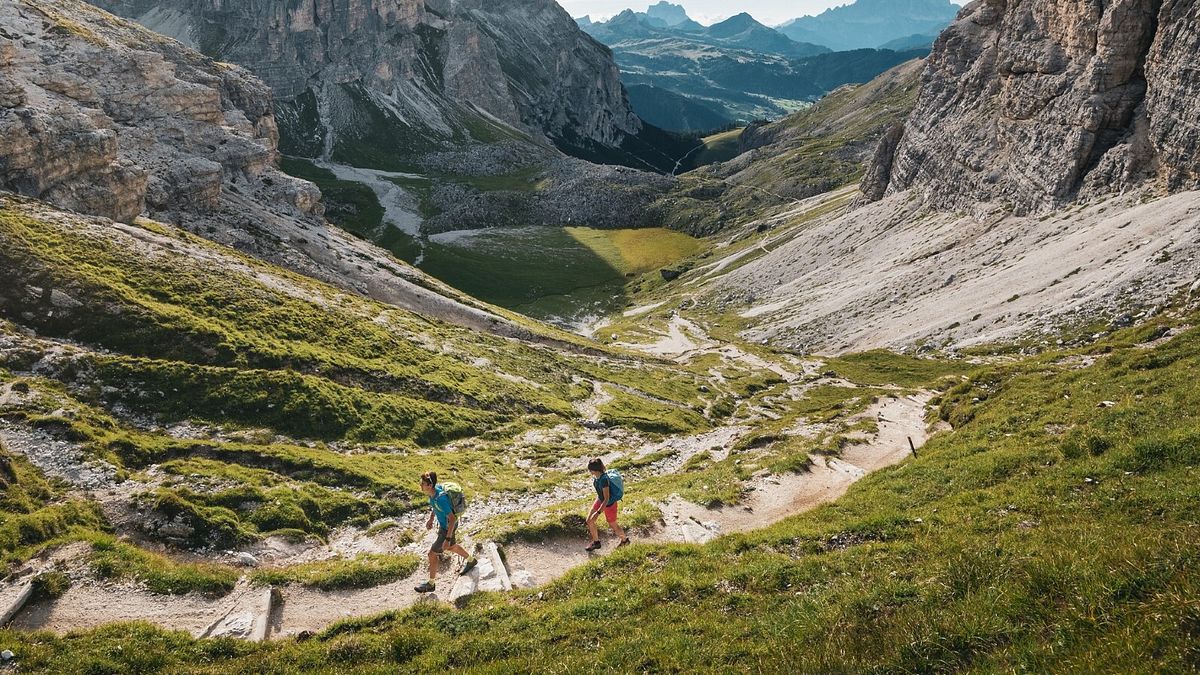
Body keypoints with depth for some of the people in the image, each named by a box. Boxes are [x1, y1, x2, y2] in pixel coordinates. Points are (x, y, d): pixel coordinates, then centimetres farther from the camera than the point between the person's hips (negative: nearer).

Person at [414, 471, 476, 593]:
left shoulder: (440, 499, -38)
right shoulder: (435, 489, -13)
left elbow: (452, 518, -32)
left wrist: (447, 539, -28)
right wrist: (431, 519, 10)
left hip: (448, 528, -9)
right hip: (442, 524, 9)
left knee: (432, 553, 2)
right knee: (450, 547, 30)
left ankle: (431, 584, 20)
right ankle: (471, 560, 54)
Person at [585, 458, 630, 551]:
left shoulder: (604, 480, -37)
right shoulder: (595, 476, -12)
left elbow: (606, 499, -33)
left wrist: (598, 512, -33)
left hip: (609, 504, -8)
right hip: (600, 500, 8)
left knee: (613, 525, 13)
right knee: (589, 520, 8)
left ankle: (625, 539, 41)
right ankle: (596, 542, 29)